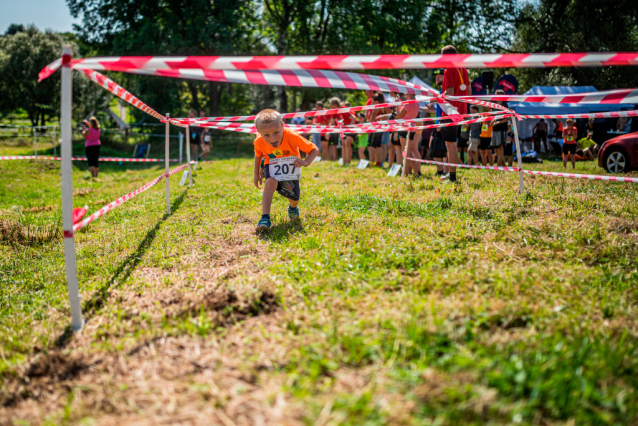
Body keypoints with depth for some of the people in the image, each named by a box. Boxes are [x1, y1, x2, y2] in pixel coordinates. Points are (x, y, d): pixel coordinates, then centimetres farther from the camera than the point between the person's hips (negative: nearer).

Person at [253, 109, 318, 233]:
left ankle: (293, 208, 45)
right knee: (271, 182, -34)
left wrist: (306, 162, -47)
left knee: (294, 198, 4)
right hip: (272, 166, 0)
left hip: (290, 167, 1)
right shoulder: (259, 142, -29)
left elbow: (314, 150, -29)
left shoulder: (292, 136, -38)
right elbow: (258, 155, -3)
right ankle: (265, 218, -32)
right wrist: (256, 174, 2)